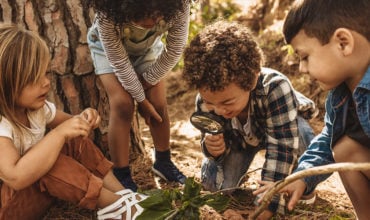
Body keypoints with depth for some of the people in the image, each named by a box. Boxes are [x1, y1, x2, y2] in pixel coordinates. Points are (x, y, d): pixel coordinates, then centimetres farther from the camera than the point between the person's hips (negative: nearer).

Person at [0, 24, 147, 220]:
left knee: (74, 142, -6)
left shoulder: (34, 106, -5)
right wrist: (59, 133, -39)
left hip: (36, 189, 9)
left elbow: (65, 123, 12)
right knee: (50, 161, -33)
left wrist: (82, 121, -13)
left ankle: (122, 194, -6)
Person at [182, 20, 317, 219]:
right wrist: (213, 147, -42)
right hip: (239, 137, 3)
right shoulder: (205, 101, -32)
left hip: (284, 127, -3)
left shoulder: (275, 88, -46)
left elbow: (282, 148, -45)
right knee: (214, 184, -12)